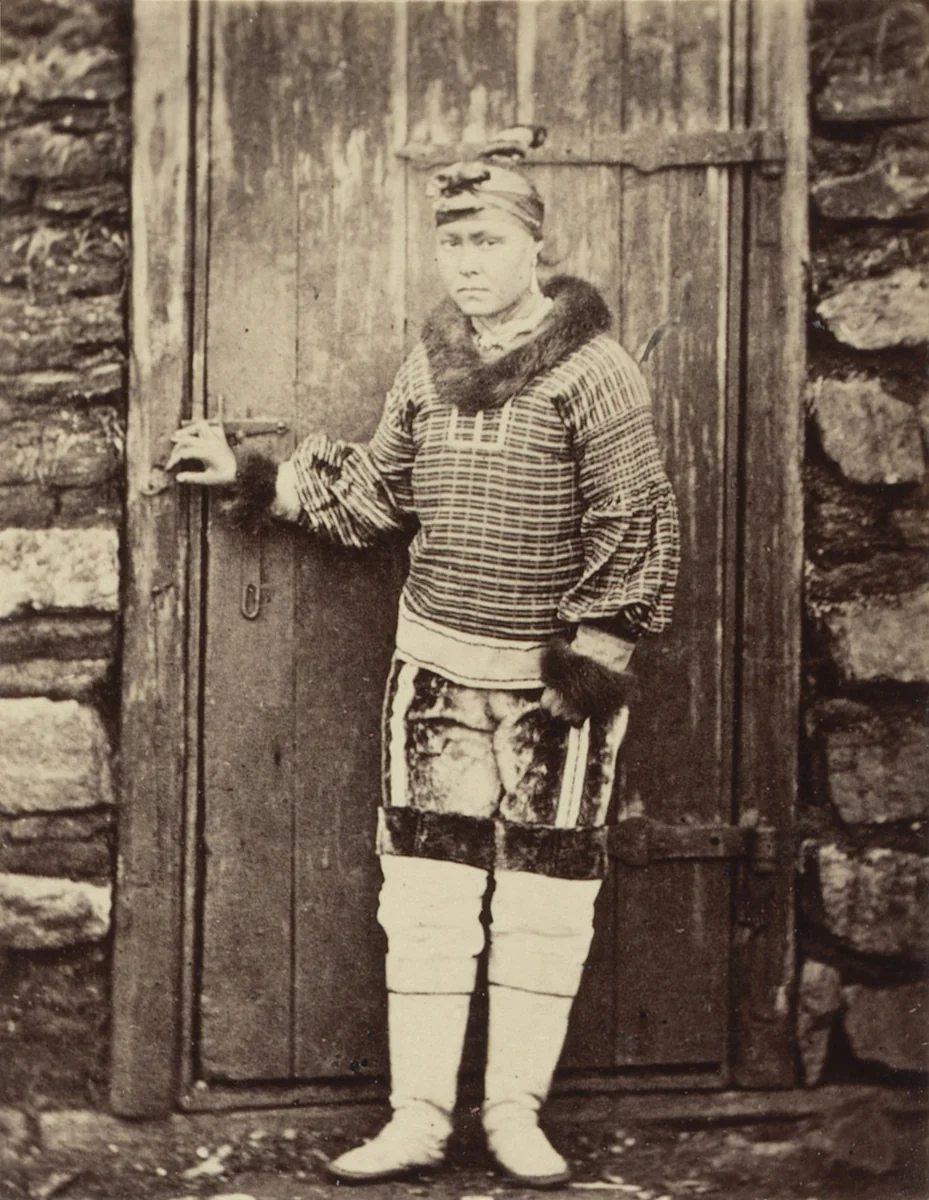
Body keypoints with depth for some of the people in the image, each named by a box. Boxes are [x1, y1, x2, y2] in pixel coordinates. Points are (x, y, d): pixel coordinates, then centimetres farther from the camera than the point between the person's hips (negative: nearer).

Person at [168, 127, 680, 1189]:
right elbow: (374, 493, 17)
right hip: (436, 663, 4)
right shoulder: (432, 364, 6)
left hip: (555, 676, -4)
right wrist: (251, 478, 14)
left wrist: (593, 653, -14)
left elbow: (640, 524, -10)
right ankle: (417, 1118, 12)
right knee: (426, 890, 4)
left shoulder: (591, 368, -10)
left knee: (546, 893, 4)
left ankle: (516, 1113, 18)